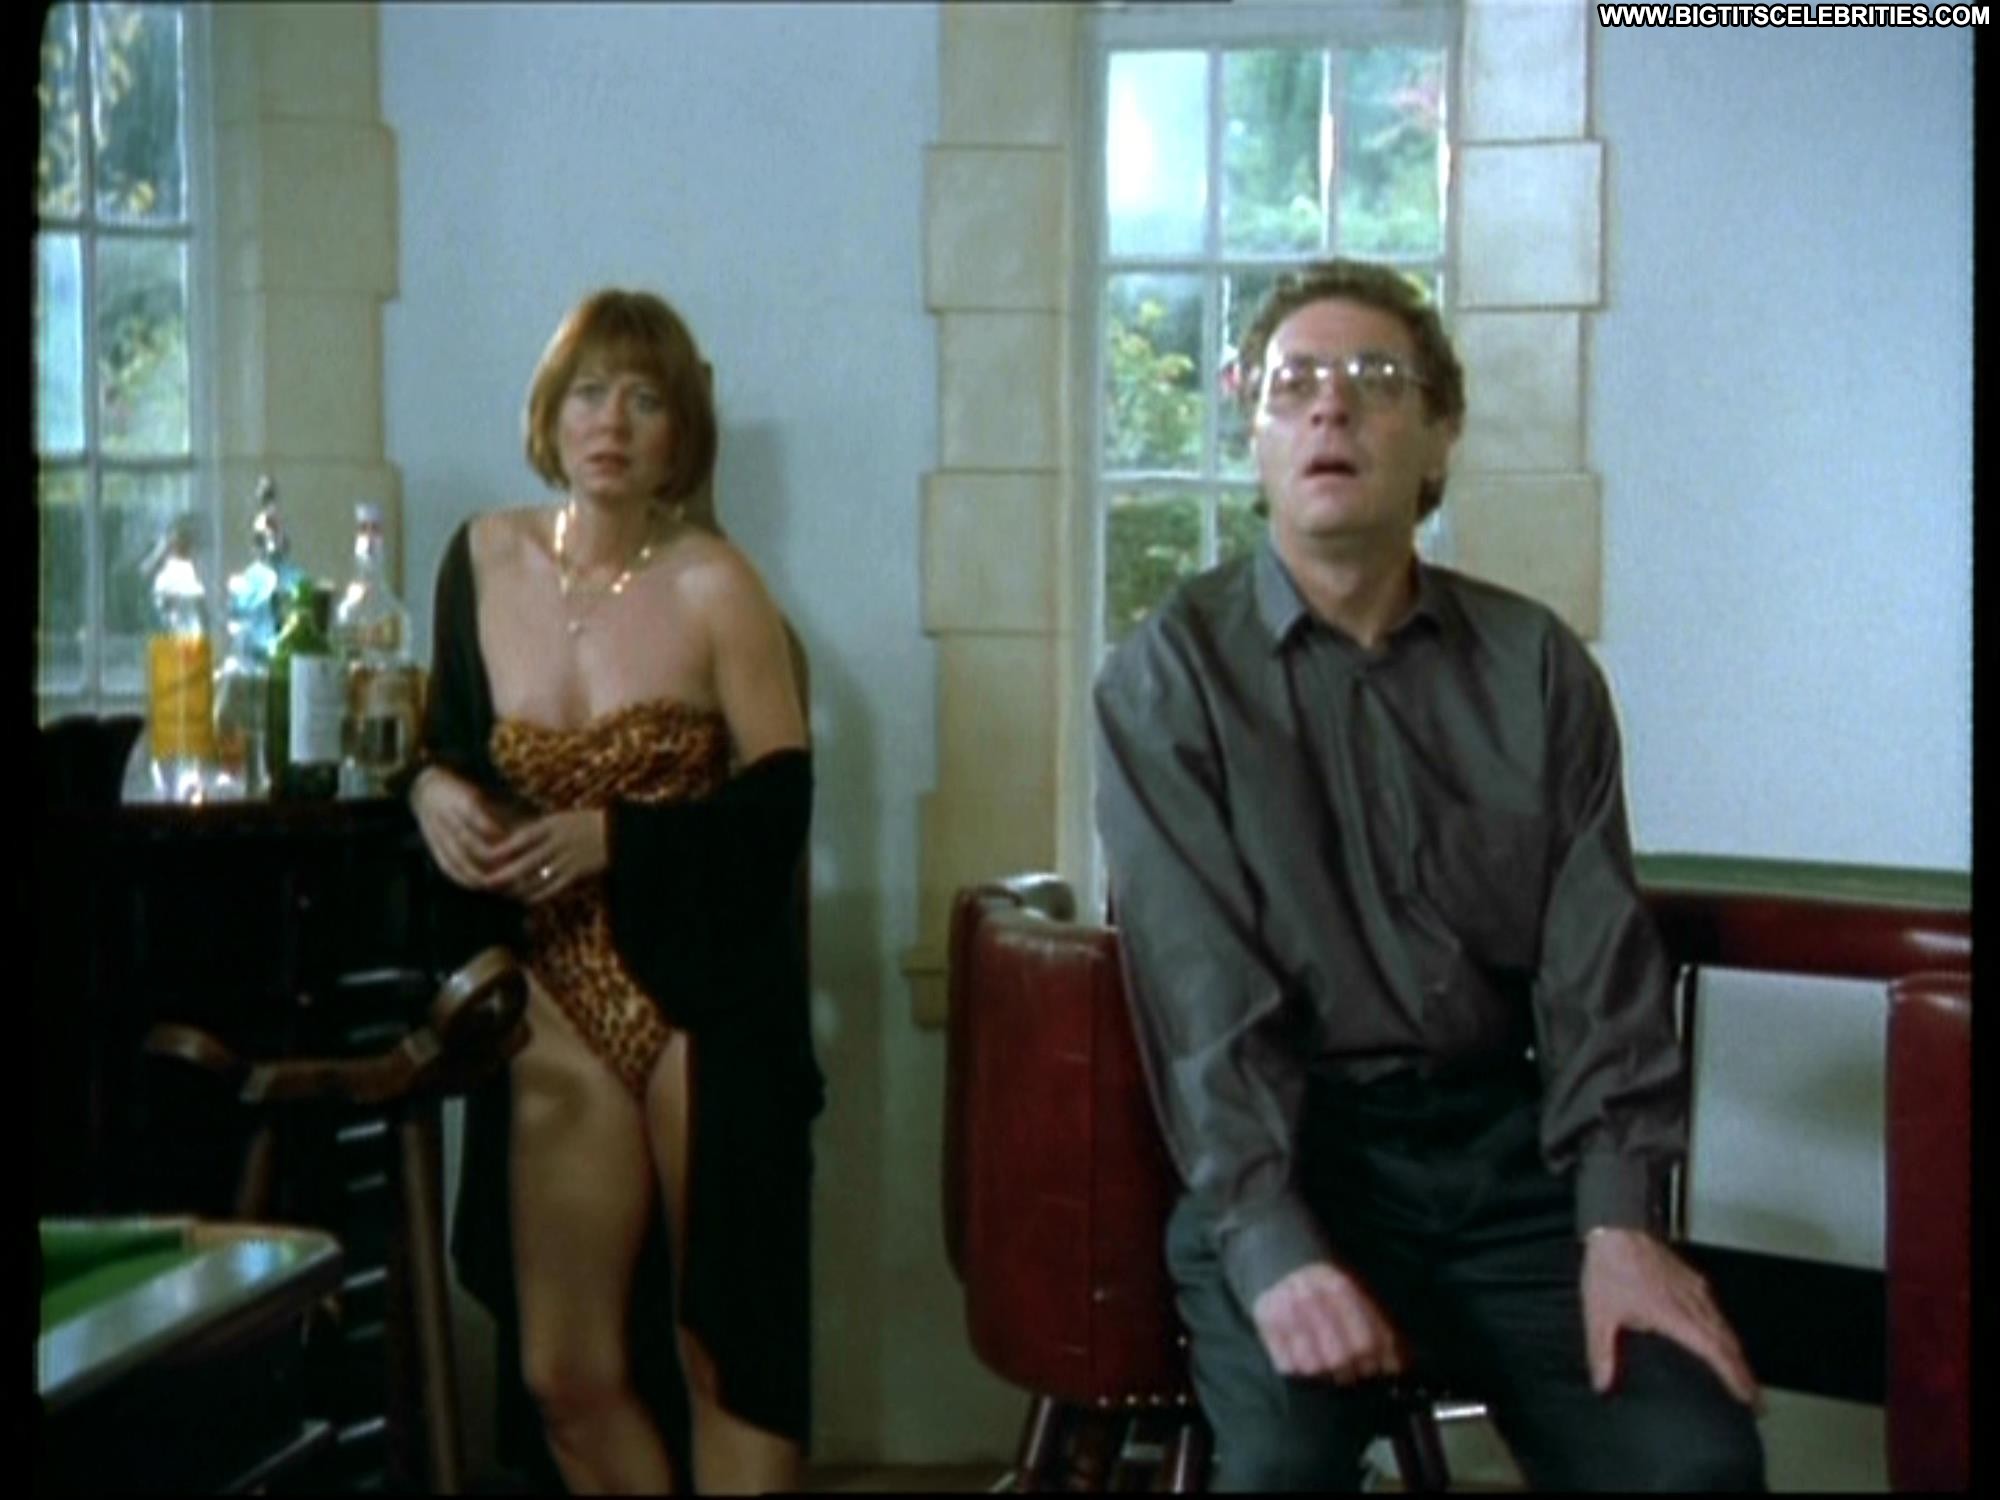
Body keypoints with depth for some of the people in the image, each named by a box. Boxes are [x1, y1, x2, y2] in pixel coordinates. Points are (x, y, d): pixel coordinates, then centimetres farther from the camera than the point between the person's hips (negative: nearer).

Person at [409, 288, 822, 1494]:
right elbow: (453, 741, 18)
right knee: (566, 1376, 7)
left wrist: (612, 839, -19)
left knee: (720, 1351, 3)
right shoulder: (484, 559, 4)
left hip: (705, 1007, -4)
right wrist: (435, 791, -4)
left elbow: (779, 807, -9)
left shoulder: (713, 586, -9)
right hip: (559, 1006, 4)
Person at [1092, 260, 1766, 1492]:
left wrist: (1619, 1224, -12)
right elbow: (1202, 985, -11)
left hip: (1503, 1139, 3)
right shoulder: (1172, 675, -1)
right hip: (1281, 1144, -2)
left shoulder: (1538, 665, 7)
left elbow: (1600, 963, 2)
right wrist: (1277, 1248, -24)